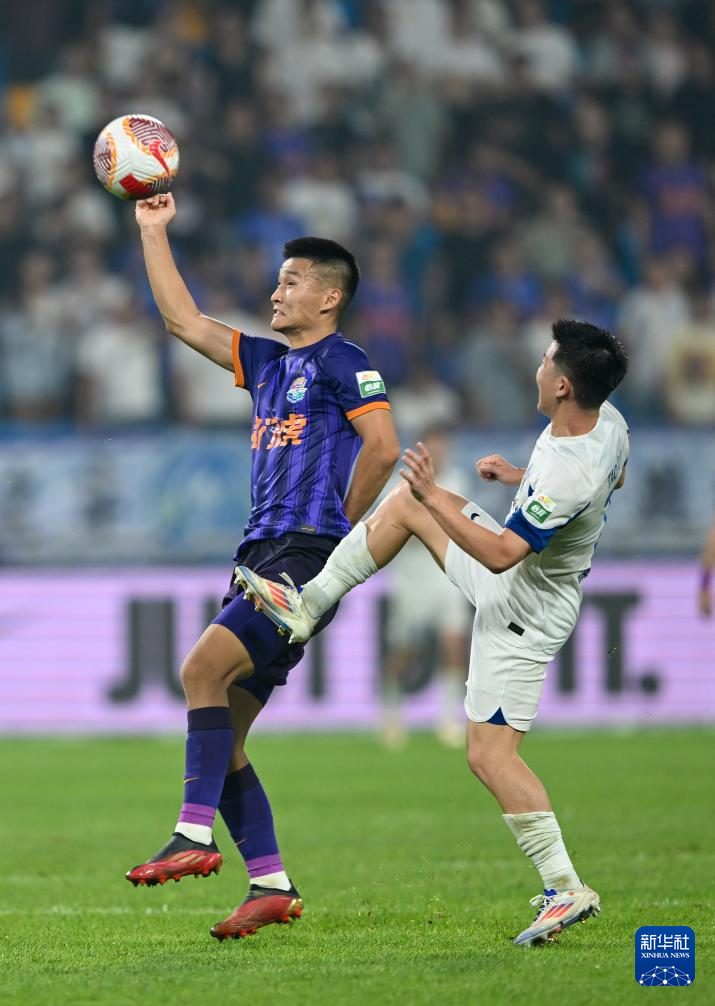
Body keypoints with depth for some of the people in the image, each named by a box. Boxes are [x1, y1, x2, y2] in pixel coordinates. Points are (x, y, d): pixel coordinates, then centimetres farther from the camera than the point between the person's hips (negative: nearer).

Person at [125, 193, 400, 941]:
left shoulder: (342, 361, -2)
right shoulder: (266, 361, 22)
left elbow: (383, 448, -11)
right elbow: (183, 320, 25)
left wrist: (341, 528, -4)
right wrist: (152, 232, 22)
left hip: (308, 556, -9)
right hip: (261, 555, 9)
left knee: (203, 669, -26)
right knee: (222, 736, 2)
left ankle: (195, 836, -29)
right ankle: (271, 885, 4)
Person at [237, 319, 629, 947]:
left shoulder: (567, 477, -39)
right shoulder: (609, 420, -10)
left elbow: (500, 555, -33)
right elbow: (615, 478, 13)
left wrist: (435, 498, -29)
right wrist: (522, 477, 13)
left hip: (525, 611, -10)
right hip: (523, 580, 10)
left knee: (491, 754, -9)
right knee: (405, 499, 16)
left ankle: (566, 888, -6)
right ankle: (307, 607, 24)